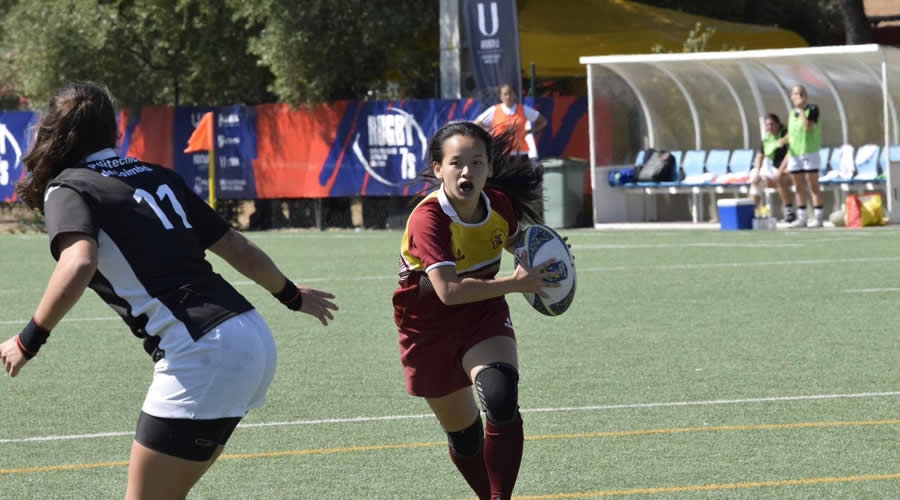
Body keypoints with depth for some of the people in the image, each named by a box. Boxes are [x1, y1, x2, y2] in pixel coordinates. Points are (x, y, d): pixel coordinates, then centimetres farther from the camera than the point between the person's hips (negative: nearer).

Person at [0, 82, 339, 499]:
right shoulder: (156, 176, 20)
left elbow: (78, 265, -22)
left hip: (202, 355, -8)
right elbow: (239, 249, 25)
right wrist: (292, 296, 41)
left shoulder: (67, 188, 0)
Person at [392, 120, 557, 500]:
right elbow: (449, 290, -40)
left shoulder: (501, 204, -12)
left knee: (502, 400, -26)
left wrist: (537, 262, -8)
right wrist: (515, 283, -34)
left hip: (483, 314, 2)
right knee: (463, 433, 10)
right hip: (429, 328, -2)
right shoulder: (428, 219, -29)